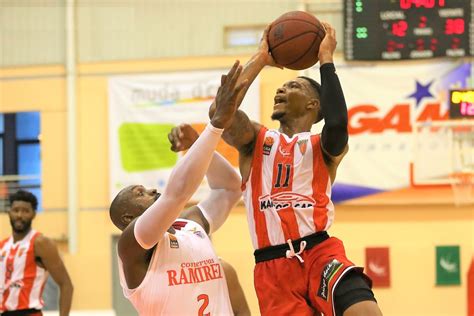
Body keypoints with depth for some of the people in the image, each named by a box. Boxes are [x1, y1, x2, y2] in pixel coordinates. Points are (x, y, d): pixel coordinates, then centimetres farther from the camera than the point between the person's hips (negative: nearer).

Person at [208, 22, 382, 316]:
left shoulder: (323, 146, 11)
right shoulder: (256, 139, 17)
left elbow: (337, 124, -15)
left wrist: (326, 59, -5)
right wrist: (261, 58, 4)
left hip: (320, 252, -2)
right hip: (273, 266, 2)